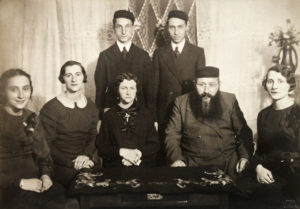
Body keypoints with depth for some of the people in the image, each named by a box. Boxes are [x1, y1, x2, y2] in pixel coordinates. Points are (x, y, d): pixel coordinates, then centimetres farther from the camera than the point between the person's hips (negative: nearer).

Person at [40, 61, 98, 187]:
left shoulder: (91, 107, 9)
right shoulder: (50, 109, -6)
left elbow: (93, 137, 11)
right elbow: (46, 145, -7)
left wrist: (86, 155, -9)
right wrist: (71, 163, -14)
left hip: (84, 164, 5)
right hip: (61, 168, -4)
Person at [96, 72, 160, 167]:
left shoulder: (146, 114, 12)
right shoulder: (108, 115, 10)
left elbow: (155, 145, 8)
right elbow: (101, 147, 5)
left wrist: (138, 153, -10)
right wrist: (122, 152, -11)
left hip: (143, 164, 0)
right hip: (114, 166, 0)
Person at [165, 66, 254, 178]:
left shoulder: (230, 101, 8)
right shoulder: (181, 102, 6)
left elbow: (244, 132, 8)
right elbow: (172, 135, 4)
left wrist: (245, 157, -8)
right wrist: (175, 159, -12)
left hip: (227, 164, 1)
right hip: (191, 165, 0)